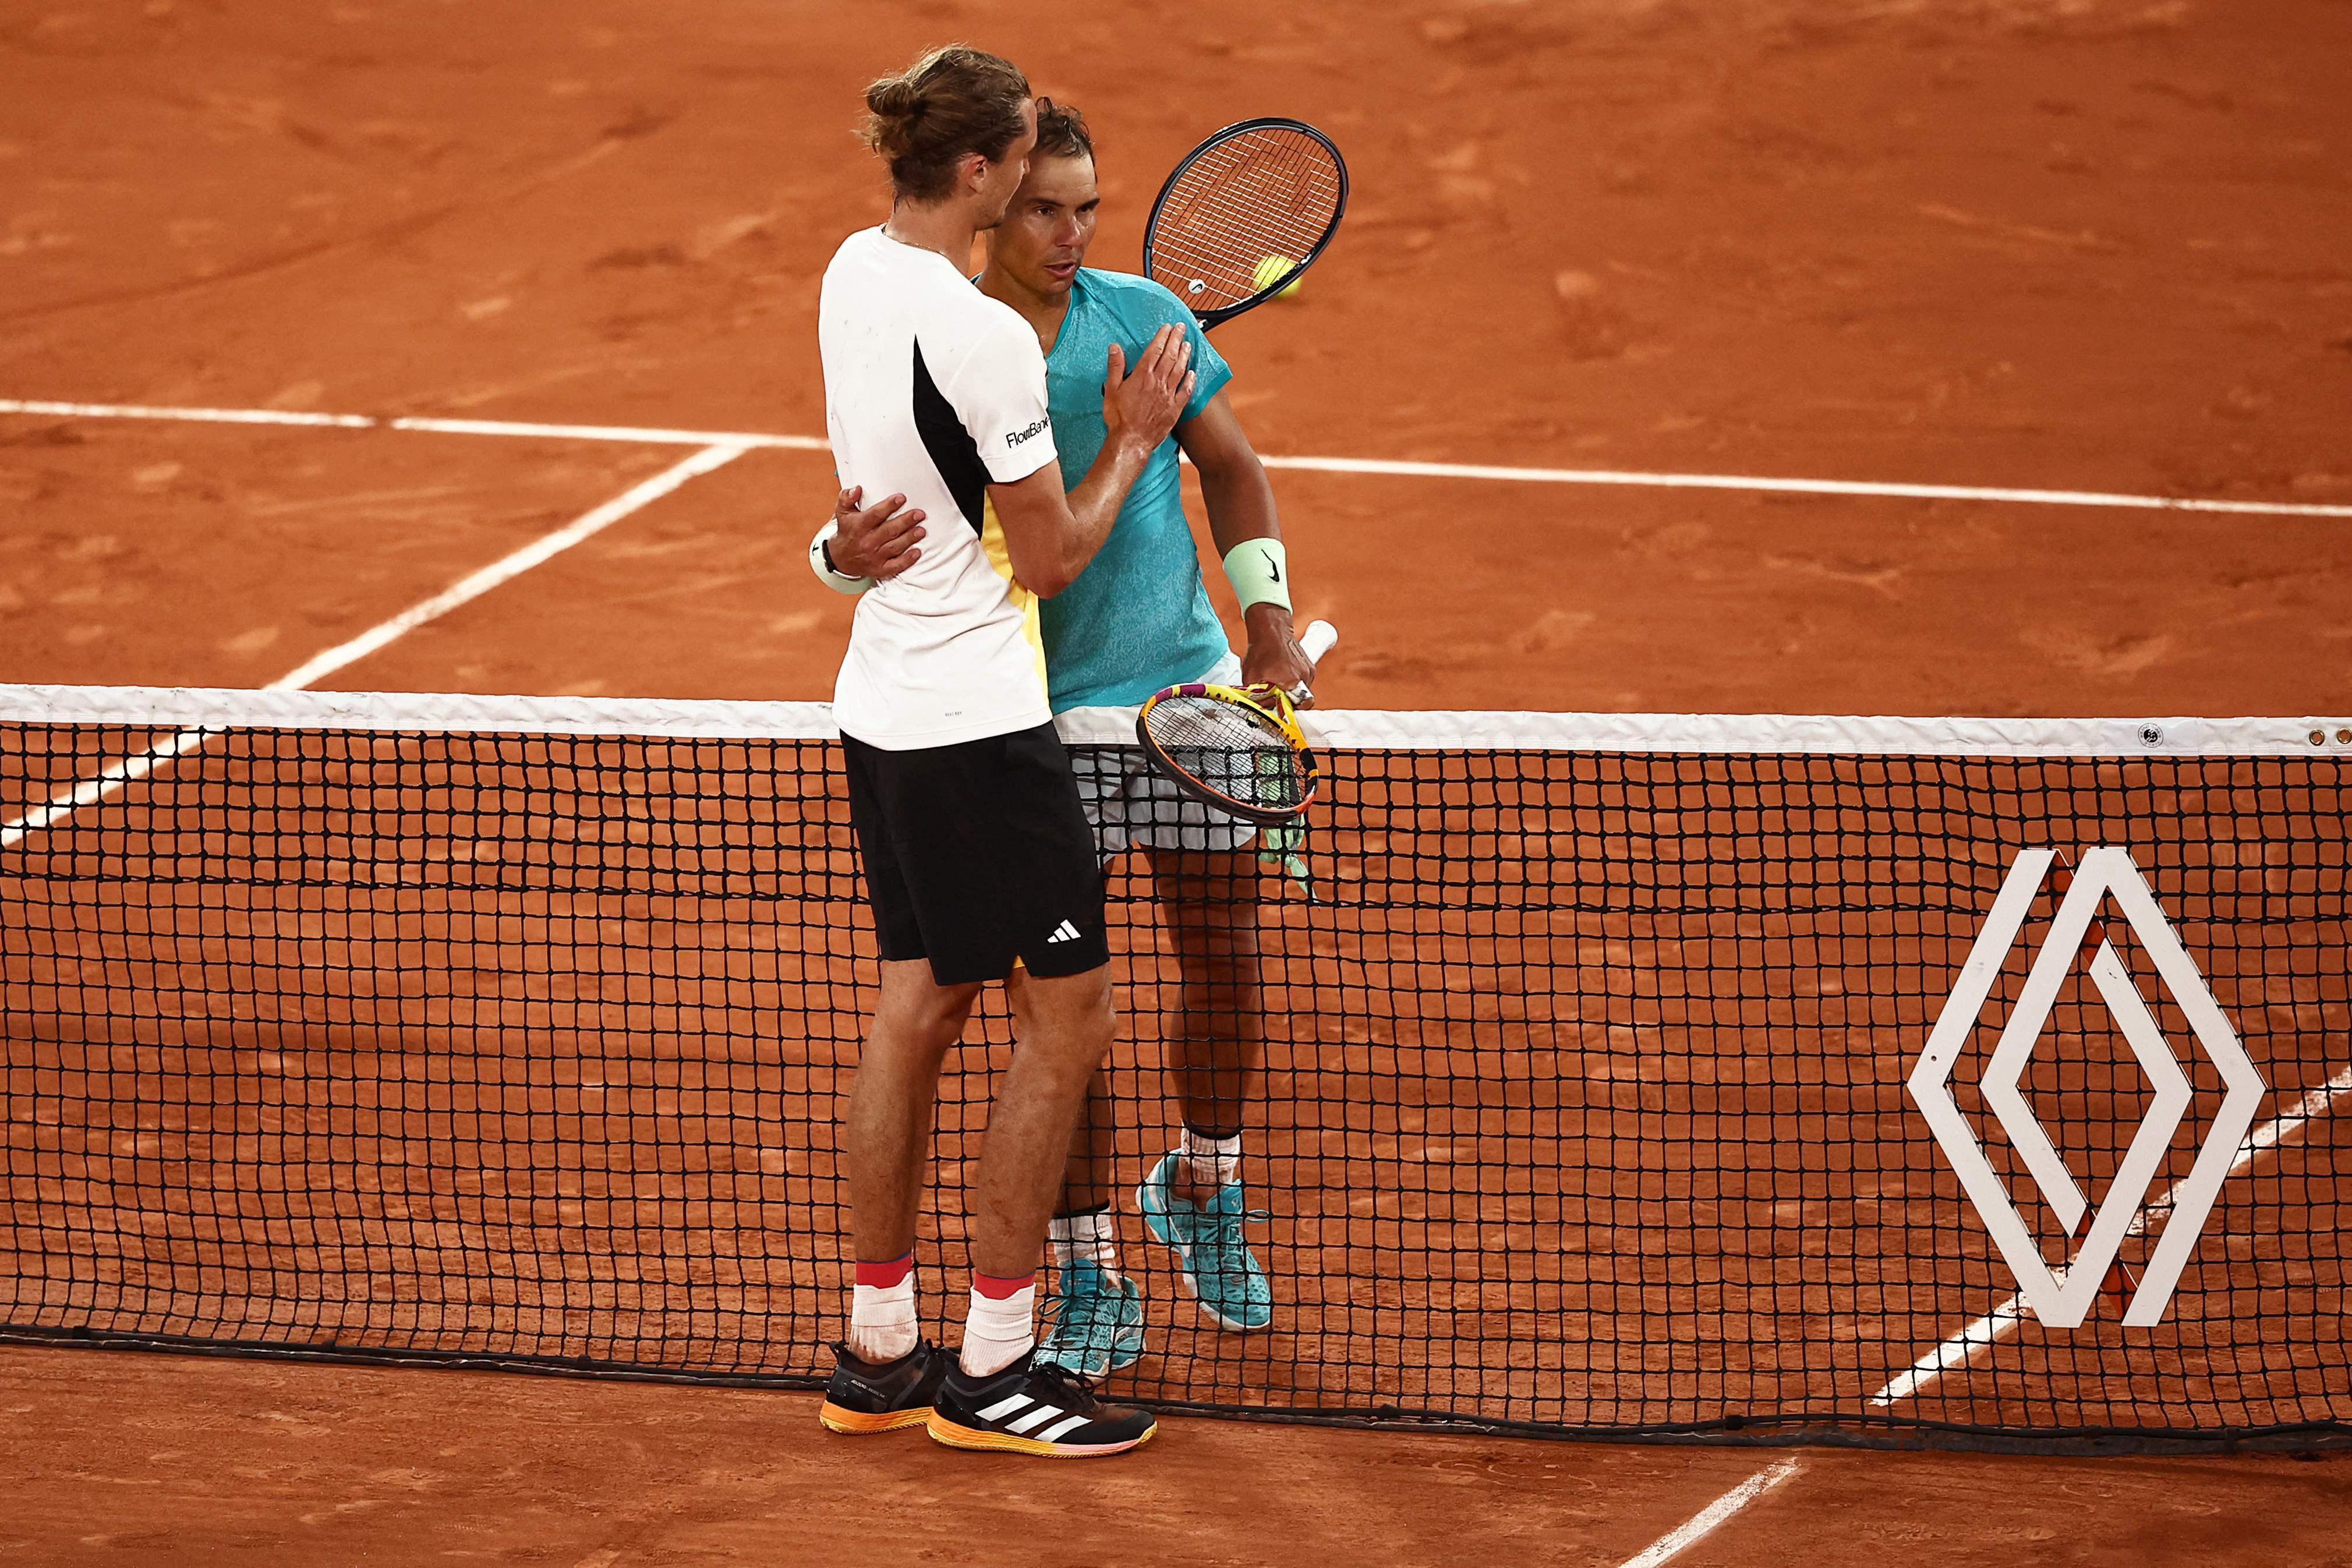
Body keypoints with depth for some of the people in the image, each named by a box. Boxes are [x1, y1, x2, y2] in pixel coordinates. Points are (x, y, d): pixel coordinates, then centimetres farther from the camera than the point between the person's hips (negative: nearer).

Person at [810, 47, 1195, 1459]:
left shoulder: (856, 272, 5)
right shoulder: (983, 337, -23)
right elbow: (1051, 558, -14)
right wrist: (1135, 442, 0)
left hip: (883, 700, 9)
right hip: (978, 722, -9)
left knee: (920, 1007, 14)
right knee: (1069, 1012, 0)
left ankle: (879, 1353, 19)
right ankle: (992, 1372, 4)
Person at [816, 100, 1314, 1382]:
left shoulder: (1143, 316, -2)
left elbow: (1228, 467, 11)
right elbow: (881, 527, -10)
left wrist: (1273, 628, 6)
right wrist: (849, 551, -34)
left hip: (1190, 687, 3)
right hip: (1037, 717, -2)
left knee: (1224, 961, 9)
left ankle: (1202, 1192, 36)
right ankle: (1088, 1286, 10)